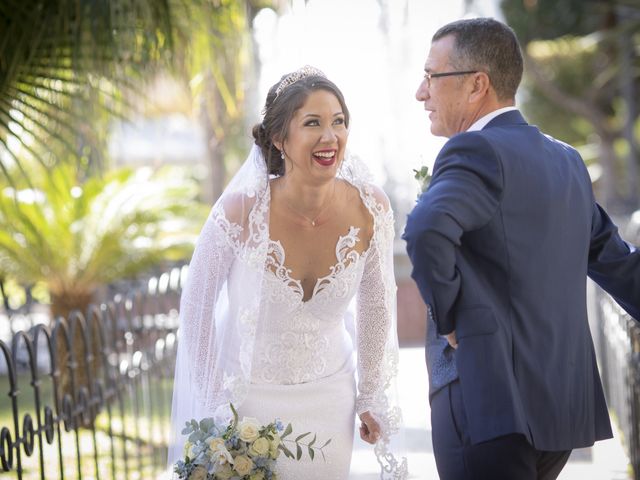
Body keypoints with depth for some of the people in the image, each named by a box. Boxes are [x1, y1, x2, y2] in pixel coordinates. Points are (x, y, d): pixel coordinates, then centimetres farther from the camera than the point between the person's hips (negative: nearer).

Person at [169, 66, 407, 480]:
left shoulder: (370, 209, -16)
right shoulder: (241, 211, -24)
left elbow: (376, 304, 1)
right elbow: (197, 303, -9)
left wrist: (373, 397, 7)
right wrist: (212, 402, -4)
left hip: (328, 400, 3)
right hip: (247, 398, -3)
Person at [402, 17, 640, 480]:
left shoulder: (477, 151, -11)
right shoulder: (566, 160, 15)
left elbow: (427, 229, -30)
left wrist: (447, 317, -15)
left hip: (490, 405, -9)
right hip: (566, 403, 9)